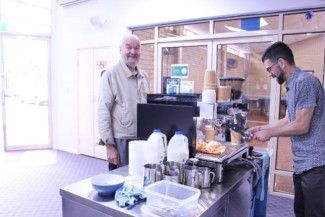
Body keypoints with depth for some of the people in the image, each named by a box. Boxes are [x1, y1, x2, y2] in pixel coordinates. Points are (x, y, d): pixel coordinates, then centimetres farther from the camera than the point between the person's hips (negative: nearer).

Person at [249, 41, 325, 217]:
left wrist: (269, 133, -7)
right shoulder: (293, 85, 13)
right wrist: (261, 128, 20)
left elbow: (301, 126, -19)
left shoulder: (305, 82, -16)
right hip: (302, 163, 9)